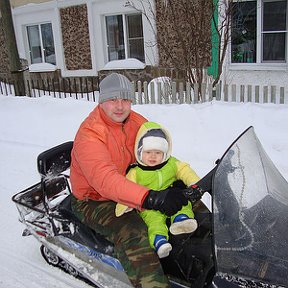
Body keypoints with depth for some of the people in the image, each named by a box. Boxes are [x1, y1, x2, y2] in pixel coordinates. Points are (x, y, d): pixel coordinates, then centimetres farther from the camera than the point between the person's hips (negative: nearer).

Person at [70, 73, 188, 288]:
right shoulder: (88, 135, -24)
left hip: (133, 186, 8)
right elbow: (105, 180, -39)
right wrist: (150, 198, -51)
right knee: (133, 233, -34)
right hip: (96, 200, -7)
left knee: (186, 200, 1)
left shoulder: (138, 122, -1)